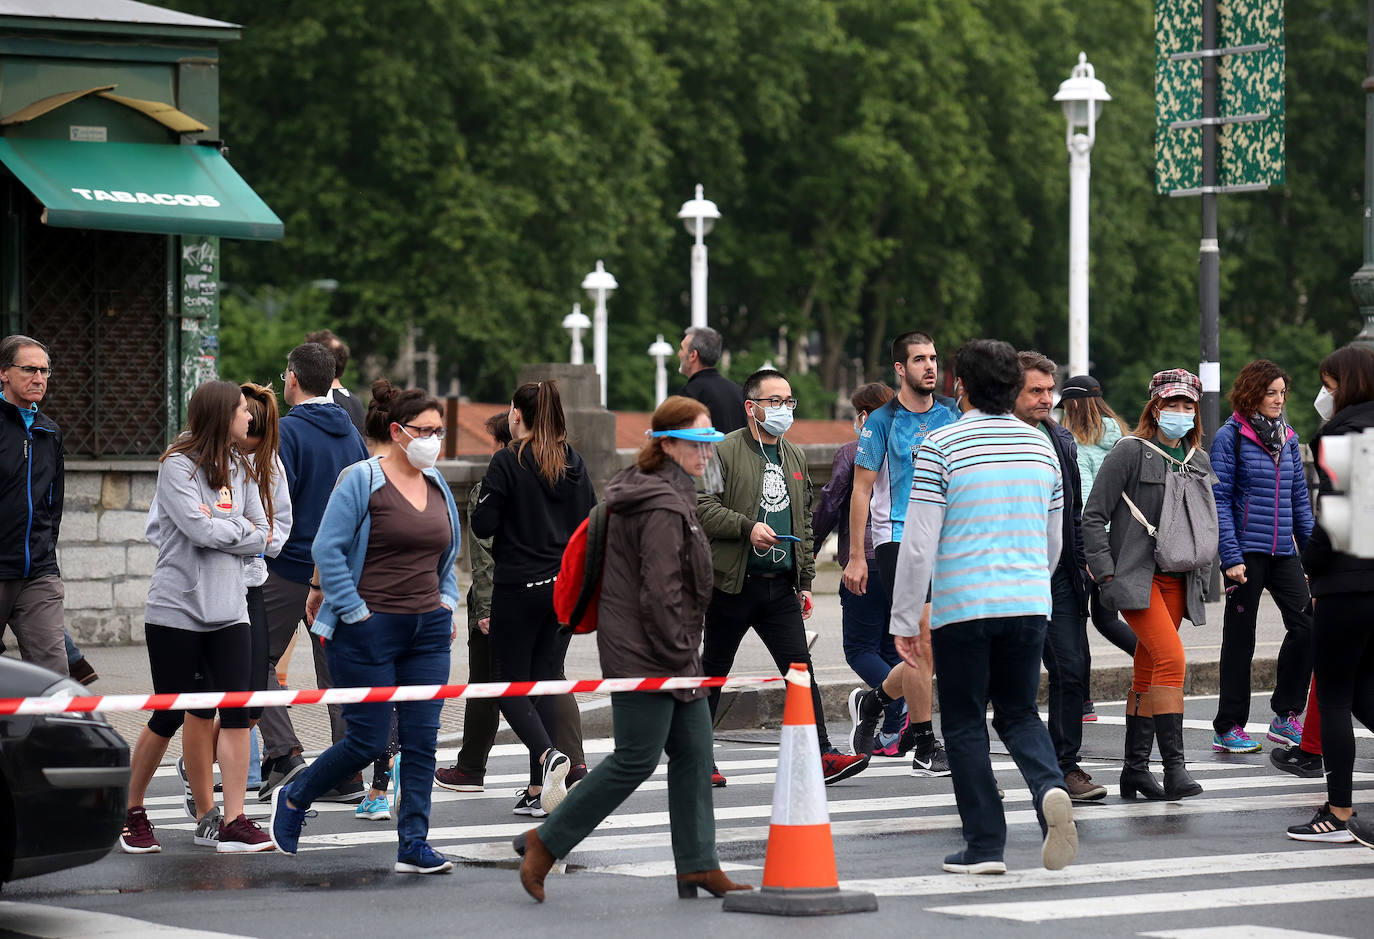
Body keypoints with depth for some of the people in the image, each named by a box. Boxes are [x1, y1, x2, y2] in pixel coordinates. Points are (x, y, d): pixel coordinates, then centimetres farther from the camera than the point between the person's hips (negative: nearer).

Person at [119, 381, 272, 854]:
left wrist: (220, 531, -7)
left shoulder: (239, 469, 13)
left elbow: (261, 536, 8)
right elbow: (201, 529, -18)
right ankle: (130, 812, 16)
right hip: (177, 607, -6)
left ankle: (232, 822, -4)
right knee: (169, 717, -1)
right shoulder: (177, 466, -7)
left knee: (237, 710, -5)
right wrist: (240, 529, -1)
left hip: (228, 610, 6)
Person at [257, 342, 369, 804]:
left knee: (258, 656, 6)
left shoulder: (289, 431, -11)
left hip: (291, 566, -6)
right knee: (337, 666, 8)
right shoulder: (351, 433, 10)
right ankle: (348, 775, 7)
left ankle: (283, 752, -9)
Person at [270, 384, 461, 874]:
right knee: (368, 741, -3)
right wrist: (356, 612, -14)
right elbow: (327, 549, -12)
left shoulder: (438, 486, 12)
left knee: (421, 740, 0)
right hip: (370, 631, -6)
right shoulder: (362, 480, -9)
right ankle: (293, 798, 21)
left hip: (428, 631, 6)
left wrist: (446, 604, 11)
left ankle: (414, 844, 4)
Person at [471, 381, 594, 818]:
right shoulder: (574, 463, 4)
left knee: (511, 684, 3)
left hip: (518, 585, -5)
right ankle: (538, 790, 9)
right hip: (565, 584, 5)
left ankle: (548, 755, -23)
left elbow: (483, 525, -13)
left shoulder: (508, 462, -12)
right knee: (546, 682, 11)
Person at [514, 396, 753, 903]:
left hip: (669, 656, 11)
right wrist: (683, 659, -16)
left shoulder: (672, 495, 14)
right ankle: (545, 842, 3)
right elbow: (661, 594, -22)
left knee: (693, 752, 9)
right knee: (635, 759, -5)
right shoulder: (662, 507, -19)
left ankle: (699, 866, 12)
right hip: (644, 654, -11)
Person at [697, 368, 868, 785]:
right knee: (713, 671, 5)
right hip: (733, 583, -5)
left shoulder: (796, 458, 17)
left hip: (781, 586, 5)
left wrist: (805, 583, 20)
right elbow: (702, 506, -14)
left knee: (801, 667, -4)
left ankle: (821, 754, -7)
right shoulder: (725, 451, -5)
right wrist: (748, 528, -24)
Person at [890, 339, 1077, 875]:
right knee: (1019, 714, 15)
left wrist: (906, 619, -2)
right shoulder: (1042, 447, 8)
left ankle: (985, 844, 5)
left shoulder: (941, 447, -7)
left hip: (962, 607, -4)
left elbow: (919, 543, -10)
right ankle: (1049, 788, -14)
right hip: (1030, 604, 4)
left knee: (965, 724, 6)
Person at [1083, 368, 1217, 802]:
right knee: (1171, 658, -21)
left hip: (1176, 580, 6)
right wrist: (1106, 572, -11)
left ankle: (1135, 770, 14)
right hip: (1135, 575, -6)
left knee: (1147, 675, 9)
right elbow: (1094, 515, -6)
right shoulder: (1130, 452, -6)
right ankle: (1174, 766, -21)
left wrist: (1200, 577, 15)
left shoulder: (1200, 461, 13)